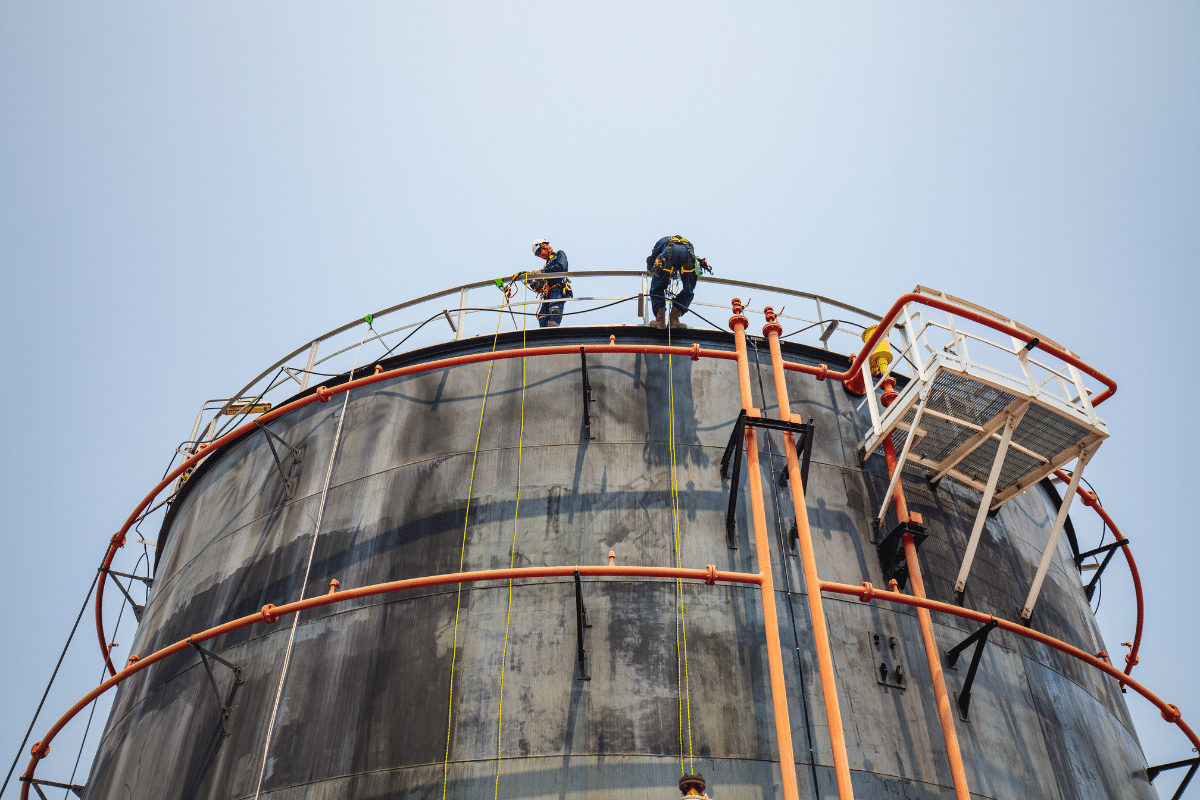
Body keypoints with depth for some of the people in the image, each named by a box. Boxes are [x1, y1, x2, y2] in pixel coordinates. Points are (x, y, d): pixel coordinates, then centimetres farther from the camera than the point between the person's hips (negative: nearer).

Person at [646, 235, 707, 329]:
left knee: (656, 288, 16)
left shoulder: (662, 241, 44)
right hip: (688, 256, 2)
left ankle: (660, 320, 2)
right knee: (688, 292, 20)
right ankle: (674, 320, 7)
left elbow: (650, 263, 41)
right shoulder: (688, 243, 49)